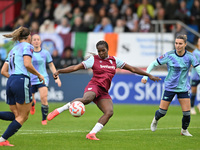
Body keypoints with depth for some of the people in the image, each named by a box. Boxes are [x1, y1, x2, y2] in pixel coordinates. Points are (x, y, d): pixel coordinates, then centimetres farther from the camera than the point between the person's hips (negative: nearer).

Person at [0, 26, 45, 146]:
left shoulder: (13, 50, 23)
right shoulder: (27, 46, 1)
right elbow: (27, 64, -14)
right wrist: (39, 75, -2)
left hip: (10, 82, 8)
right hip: (22, 82, -8)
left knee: (16, 115, 12)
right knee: (22, 117, 1)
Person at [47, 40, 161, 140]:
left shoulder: (114, 61, 16)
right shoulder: (94, 60, 5)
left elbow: (132, 69, 19)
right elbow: (76, 67, 1)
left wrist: (149, 75, 19)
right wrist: (60, 71, -10)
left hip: (104, 92, 5)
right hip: (94, 86, -5)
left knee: (109, 112, -19)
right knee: (86, 99, -38)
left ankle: (92, 134, -18)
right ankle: (58, 111, -32)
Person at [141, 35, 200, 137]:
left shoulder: (189, 57, -9)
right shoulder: (169, 55, -12)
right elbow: (153, 64, -4)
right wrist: (145, 76, -13)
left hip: (183, 88, 1)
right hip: (170, 87, -1)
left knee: (186, 112, -7)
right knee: (162, 112, 2)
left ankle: (184, 130, 23)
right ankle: (155, 120, 39)